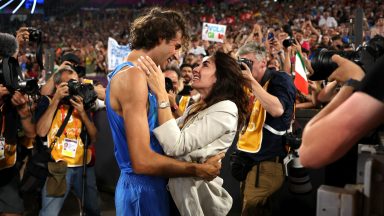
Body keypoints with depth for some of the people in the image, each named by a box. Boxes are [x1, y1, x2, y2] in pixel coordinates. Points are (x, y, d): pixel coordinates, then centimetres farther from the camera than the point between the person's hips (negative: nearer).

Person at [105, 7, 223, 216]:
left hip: (147, 185, 10)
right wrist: (198, 169, -17)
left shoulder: (129, 73, 12)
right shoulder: (133, 76, -20)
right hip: (142, 188, -10)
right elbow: (142, 161, -25)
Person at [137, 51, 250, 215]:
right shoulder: (197, 108, 11)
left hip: (197, 193, -8)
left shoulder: (225, 109, -19)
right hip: (183, 188, 8)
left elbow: (175, 146, -28)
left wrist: (161, 93, -27)